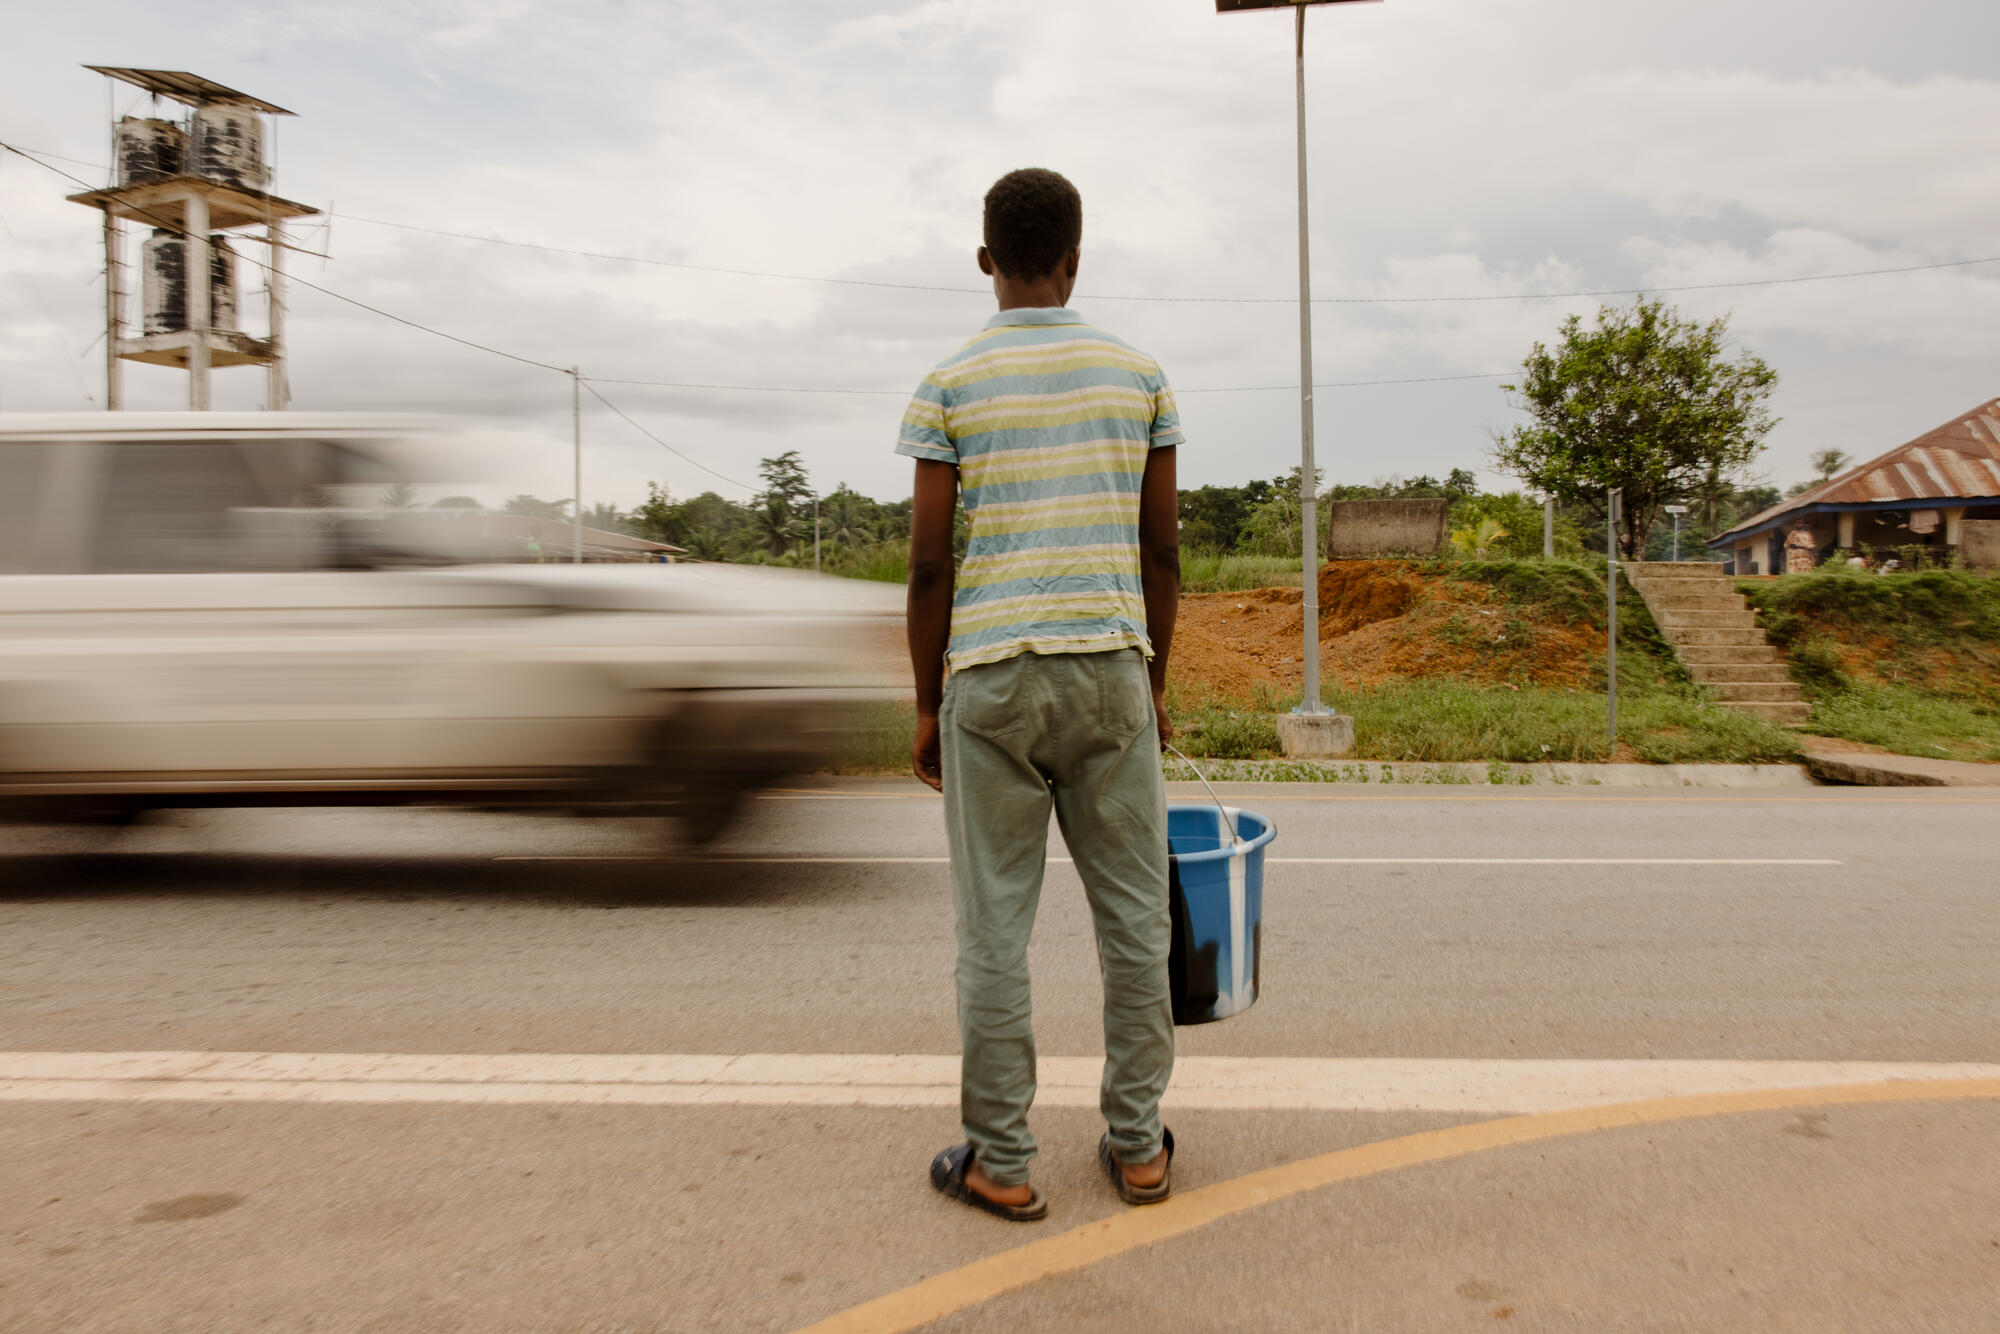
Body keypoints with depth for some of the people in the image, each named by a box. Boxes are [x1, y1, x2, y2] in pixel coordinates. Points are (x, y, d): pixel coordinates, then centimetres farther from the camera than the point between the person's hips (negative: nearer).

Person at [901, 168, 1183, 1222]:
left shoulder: (948, 386, -2)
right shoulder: (1138, 374, 5)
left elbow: (928, 564, -5)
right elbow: (1162, 550, 6)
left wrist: (927, 707, 4)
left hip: (991, 680, -2)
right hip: (1110, 671, 2)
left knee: (995, 927, 5)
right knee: (1132, 914, 11)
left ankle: (1001, 1163, 13)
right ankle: (1136, 1144, 20)